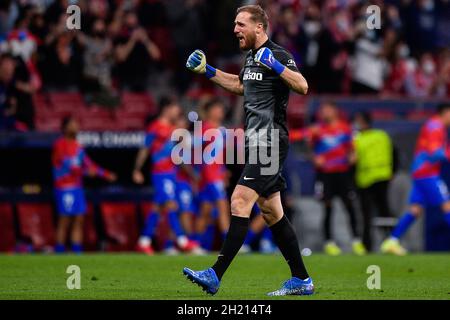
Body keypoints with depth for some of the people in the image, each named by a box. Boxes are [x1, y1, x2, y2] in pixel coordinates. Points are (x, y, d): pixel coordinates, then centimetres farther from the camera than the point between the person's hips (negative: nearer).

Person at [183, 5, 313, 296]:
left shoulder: (278, 55, -11)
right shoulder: (252, 57, 17)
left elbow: (302, 87, -26)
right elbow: (240, 85, 37)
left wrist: (275, 65, -35)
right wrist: (206, 70, 32)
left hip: (270, 144, -10)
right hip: (258, 144, 10)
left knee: (240, 202, -16)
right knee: (272, 213, 11)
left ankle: (215, 276, -20)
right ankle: (302, 280, 16)